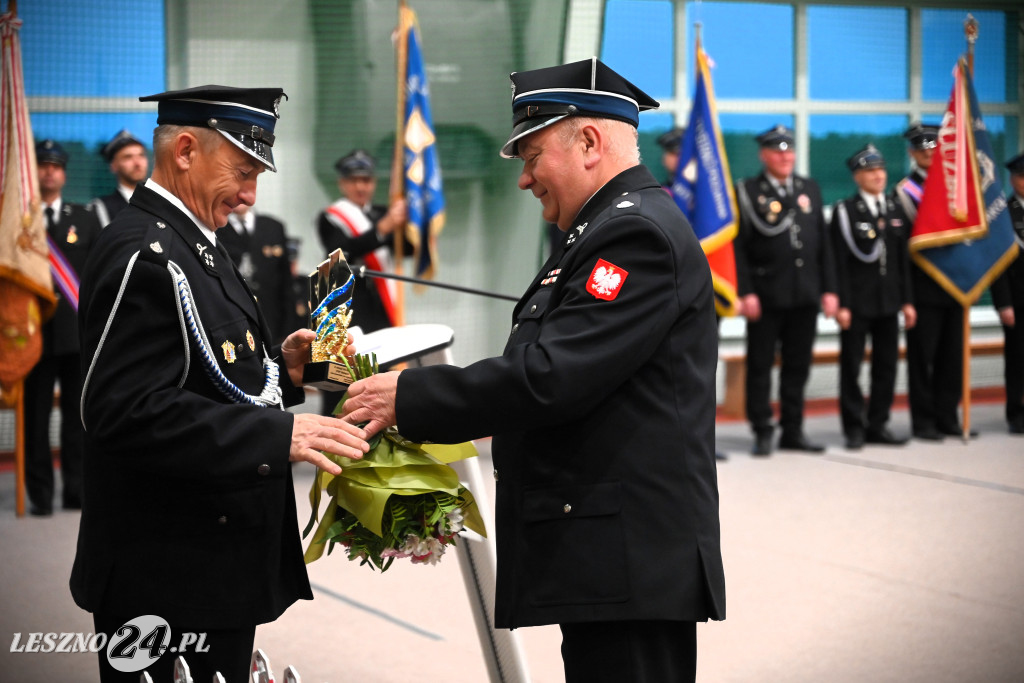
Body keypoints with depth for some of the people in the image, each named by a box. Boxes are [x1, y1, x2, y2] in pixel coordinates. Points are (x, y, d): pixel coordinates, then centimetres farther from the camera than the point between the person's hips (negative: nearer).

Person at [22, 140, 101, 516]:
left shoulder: (85, 219, 11)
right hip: (35, 329, -2)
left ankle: (76, 490, 11)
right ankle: (40, 495, 7)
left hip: (77, 330, 2)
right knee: (35, 416, 1)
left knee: (77, 414, 5)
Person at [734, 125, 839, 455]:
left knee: (798, 366, 9)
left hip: (805, 295, 4)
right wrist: (745, 292, -14)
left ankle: (793, 431, 17)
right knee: (760, 366, 1)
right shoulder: (747, 192, -1)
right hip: (766, 297, -4)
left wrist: (829, 289, 7)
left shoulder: (810, 189, 14)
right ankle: (762, 433, 8)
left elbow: (823, 243, 13)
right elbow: (739, 246, -6)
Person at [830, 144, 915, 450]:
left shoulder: (895, 211, 12)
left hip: (888, 301, 5)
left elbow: (903, 259, 13)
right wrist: (841, 304, -13)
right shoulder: (845, 211, -3)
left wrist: (906, 301, 8)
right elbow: (839, 261, -7)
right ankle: (854, 428, 6)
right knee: (851, 366, -1)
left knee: (887, 365, 6)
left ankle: (878, 424, 15)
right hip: (857, 302, -5)